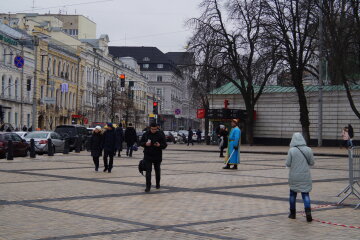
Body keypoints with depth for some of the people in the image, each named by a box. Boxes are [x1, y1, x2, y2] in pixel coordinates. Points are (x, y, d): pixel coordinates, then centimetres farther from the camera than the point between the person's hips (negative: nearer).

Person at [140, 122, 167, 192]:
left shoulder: (160, 135, -3)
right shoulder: (146, 134, 1)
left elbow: (165, 145, -2)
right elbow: (141, 143, 7)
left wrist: (159, 145, -23)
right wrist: (145, 144, -14)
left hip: (157, 156, 0)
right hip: (148, 156, 0)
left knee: (157, 170, 15)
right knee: (148, 171, -7)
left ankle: (158, 184, 33)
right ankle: (148, 186, -6)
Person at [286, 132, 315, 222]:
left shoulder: (291, 150, -11)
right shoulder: (308, 150, -5)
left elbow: (288, 164, -7)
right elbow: (311, 163, 2)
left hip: (294, 177, -1)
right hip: (305, 177, 1)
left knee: (293, 194, 15)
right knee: (305, 194, 6)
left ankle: (293, 213, 24)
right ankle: (308, 212, -12)